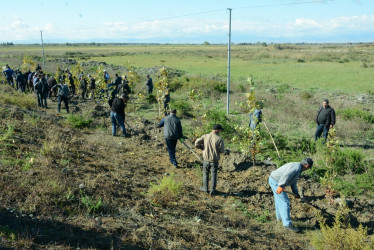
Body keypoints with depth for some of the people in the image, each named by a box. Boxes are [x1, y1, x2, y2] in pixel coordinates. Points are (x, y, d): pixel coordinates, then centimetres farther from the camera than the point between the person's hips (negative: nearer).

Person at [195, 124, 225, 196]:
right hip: (214, 160, -2)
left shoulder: (205, 136, -7)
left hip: (206, 159, 2)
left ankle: (205, 188, 27)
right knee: (213, 175, 11)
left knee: (205, 173, 19)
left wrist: (203, 148, 6)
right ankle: (212, 190, 16)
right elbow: (222, 151, -13)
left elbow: (196, 143, -10)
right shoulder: (219, 139, -14)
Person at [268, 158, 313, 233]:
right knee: (285, 201, -7)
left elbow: (293, 181, 26)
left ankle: (280, 217, 43)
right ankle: (287, 224, -3)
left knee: (279, 200, 26)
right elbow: (286, 175, -32)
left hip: (273, 179, 11)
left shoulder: (296, 166, 16)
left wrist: (296, 193, 33)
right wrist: (281, 186, -41)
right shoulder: (297, 167, -16)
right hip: (276, 182, -11)